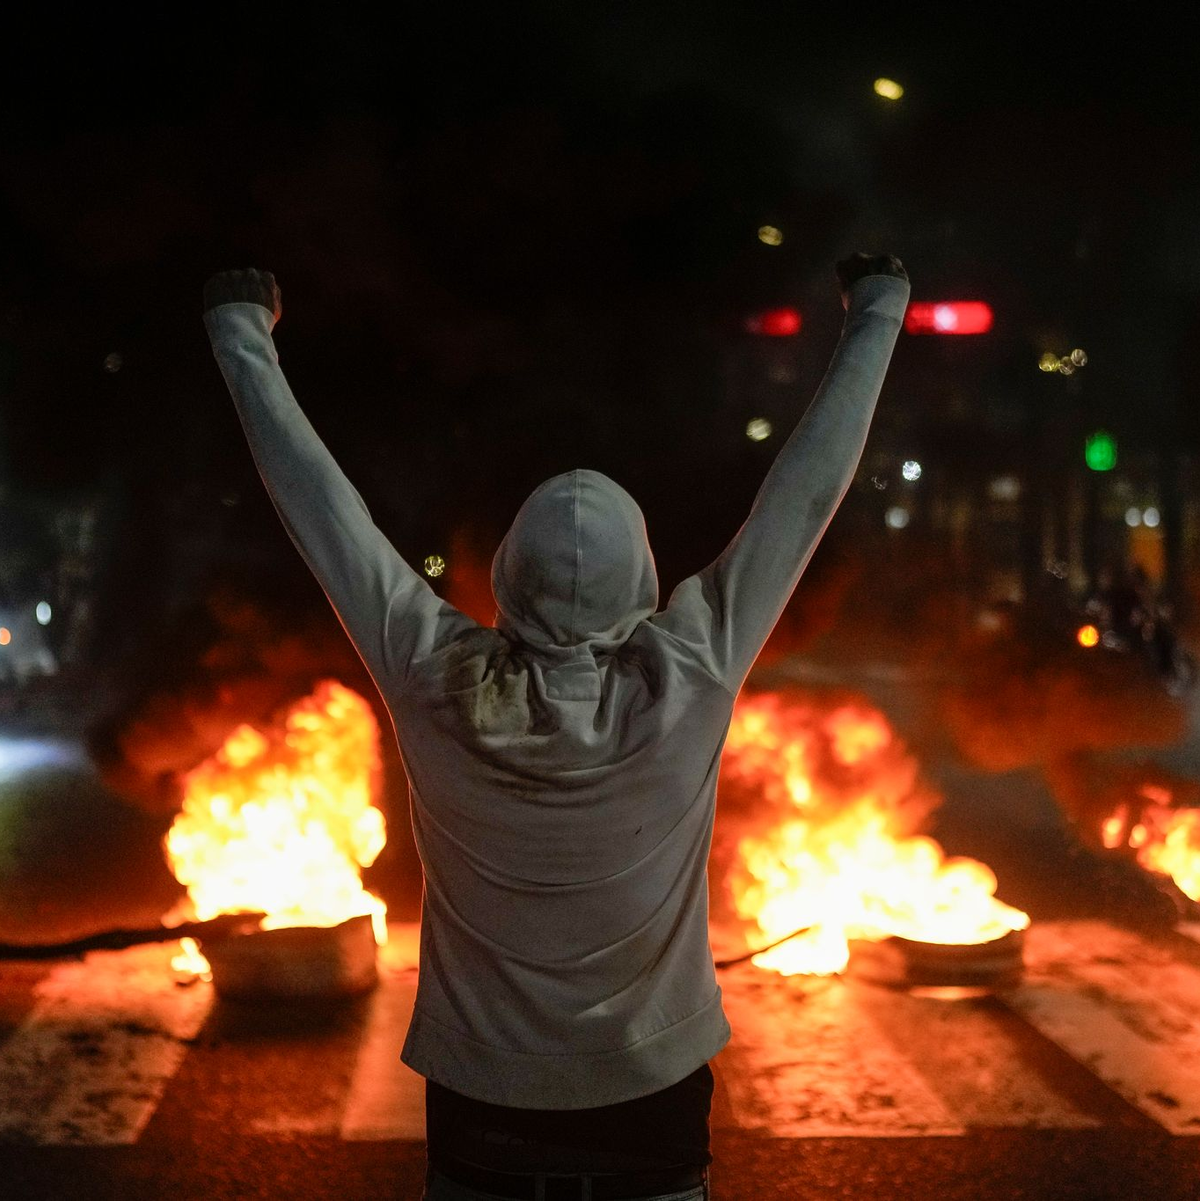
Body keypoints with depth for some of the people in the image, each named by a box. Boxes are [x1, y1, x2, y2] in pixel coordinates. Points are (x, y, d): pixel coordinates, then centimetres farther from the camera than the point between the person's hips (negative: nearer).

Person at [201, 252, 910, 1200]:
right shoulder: (690, 682, -20)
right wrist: (876, 319, 1)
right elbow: (807, 491, -11)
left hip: (481, 1111, 1)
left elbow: (317, 500, -8)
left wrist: (242, 335, 5)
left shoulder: (435, 684, -19)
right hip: (650, 1100, 0)